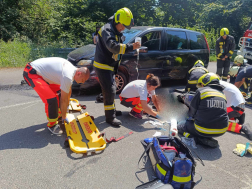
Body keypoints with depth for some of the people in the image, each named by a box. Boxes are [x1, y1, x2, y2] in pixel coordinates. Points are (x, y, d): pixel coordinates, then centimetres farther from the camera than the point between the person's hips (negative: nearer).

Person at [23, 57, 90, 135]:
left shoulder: (72, 69, 3)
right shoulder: (68, 77, -27)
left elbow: (68, 90, 17)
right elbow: (63, 100, -18)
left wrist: (67, 106, 28)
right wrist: (64, 117, -4)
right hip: (31, 73, -10)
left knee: (59, 92, 13)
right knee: (51, 99, -18)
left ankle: (58, 116, 28)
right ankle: (52, 125, 3)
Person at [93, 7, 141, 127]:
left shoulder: (117, 32, 12)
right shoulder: (107, 29, -20)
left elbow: (118, 47, 18)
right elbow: (112, 46, -38)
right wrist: (130, 47, -41)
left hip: (110, 66, 10)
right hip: (102, 66, -10)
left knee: (112, 89, 20)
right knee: (109, 91, -10)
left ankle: (111, 109, 38)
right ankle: (110, 117, 0)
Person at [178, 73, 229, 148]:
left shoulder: (201, 91, -2)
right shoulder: (222, 95, 14)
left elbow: (192, 112, 3)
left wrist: (192, 117, 27)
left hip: (203, 130, -6)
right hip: (221, 131, 6)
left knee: (180, 127, 15)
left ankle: (199, 139, -5)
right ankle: (208, 139, 9)